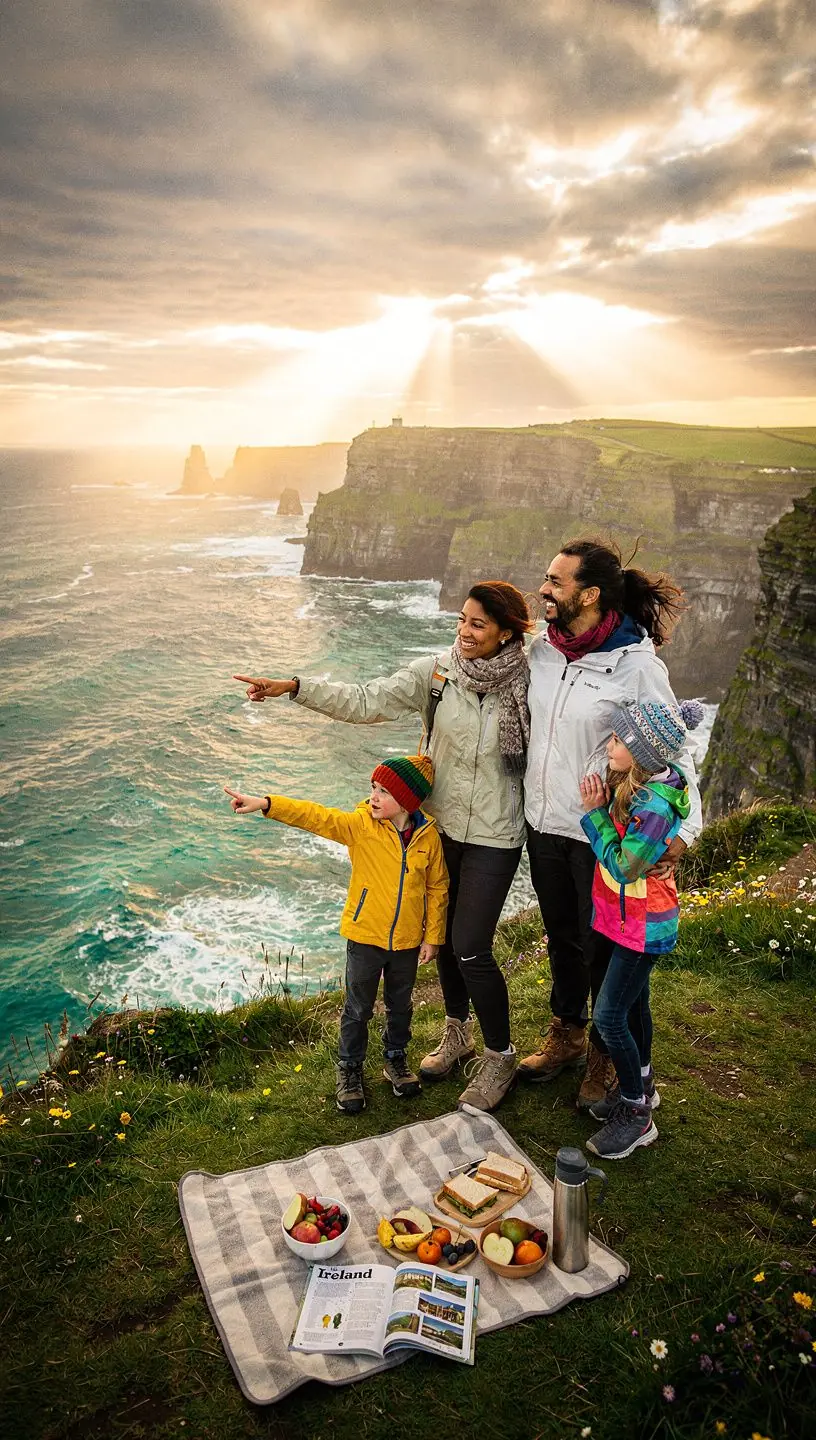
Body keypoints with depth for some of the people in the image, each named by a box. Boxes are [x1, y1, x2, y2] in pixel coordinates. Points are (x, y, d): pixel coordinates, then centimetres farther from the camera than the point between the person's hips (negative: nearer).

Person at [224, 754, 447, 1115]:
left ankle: (395, 1058, 44)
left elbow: (437, 888, -1)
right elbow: (315, 817, -23)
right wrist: (265, 804, -35)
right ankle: (349, 1069, 32)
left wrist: (432, 937, 2)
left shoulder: (428, 836, -10)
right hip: (365, 936, -1)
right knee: (358, 1007, 11)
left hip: (407, 940, 1)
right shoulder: (360, 824, -14)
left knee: (400, 1004, 20)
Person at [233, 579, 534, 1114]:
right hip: (441, 825, 4)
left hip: (494, 837, -4)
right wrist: (293, 687, -19)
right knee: (443, 935, 17)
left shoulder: (526, 685, -14)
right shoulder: (435, 672, -8)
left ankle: (500, 1058, 20)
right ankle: (457, 1036, 41)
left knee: (471, 949, -3)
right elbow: (365, 701, -12)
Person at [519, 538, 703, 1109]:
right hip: (544, 822, 6)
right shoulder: (542, 650, -1)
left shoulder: (637, 664, -19)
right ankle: (566, 1037, 44)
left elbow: (673, 749, -16)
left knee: (603, 948, 11)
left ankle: (605, 1055, 35)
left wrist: (685, 826, -26)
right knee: (562, 936, 23)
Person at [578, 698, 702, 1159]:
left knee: (609, 1015, -2)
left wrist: (596, 812, -23)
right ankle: (641, 1086, 42)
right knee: (634, 1003, 23)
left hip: (643, 923, -9)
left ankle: (637, 1115, 14)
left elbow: (622, 867, -25)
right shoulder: (633, 785, -4)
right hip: (631, 918, 9)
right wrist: (601, 806, -5)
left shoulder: (654, 806, -31)